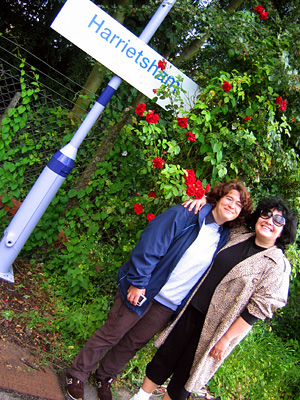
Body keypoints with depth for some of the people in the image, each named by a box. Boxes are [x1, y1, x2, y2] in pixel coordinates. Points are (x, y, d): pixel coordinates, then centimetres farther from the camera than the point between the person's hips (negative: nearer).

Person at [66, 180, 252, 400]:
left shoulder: (225, 239, 4)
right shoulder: (184, 215, -14)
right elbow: (149, 246, -18)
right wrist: (138, 282, -19)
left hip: (170, 306, 5)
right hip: (143, 291, -5)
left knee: (134, 343, 17)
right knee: (111, 335, 7)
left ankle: (105, 377, 40)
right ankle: (77, 374, 28)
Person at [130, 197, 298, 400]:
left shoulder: (279, 266, -12)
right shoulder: (238, 234, 2)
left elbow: (257, 310, -14)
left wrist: (226, 339, -13)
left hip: (214, 327, -4)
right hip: (191, 309, 5)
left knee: (185, 372, 10)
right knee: (165, 356, 14)